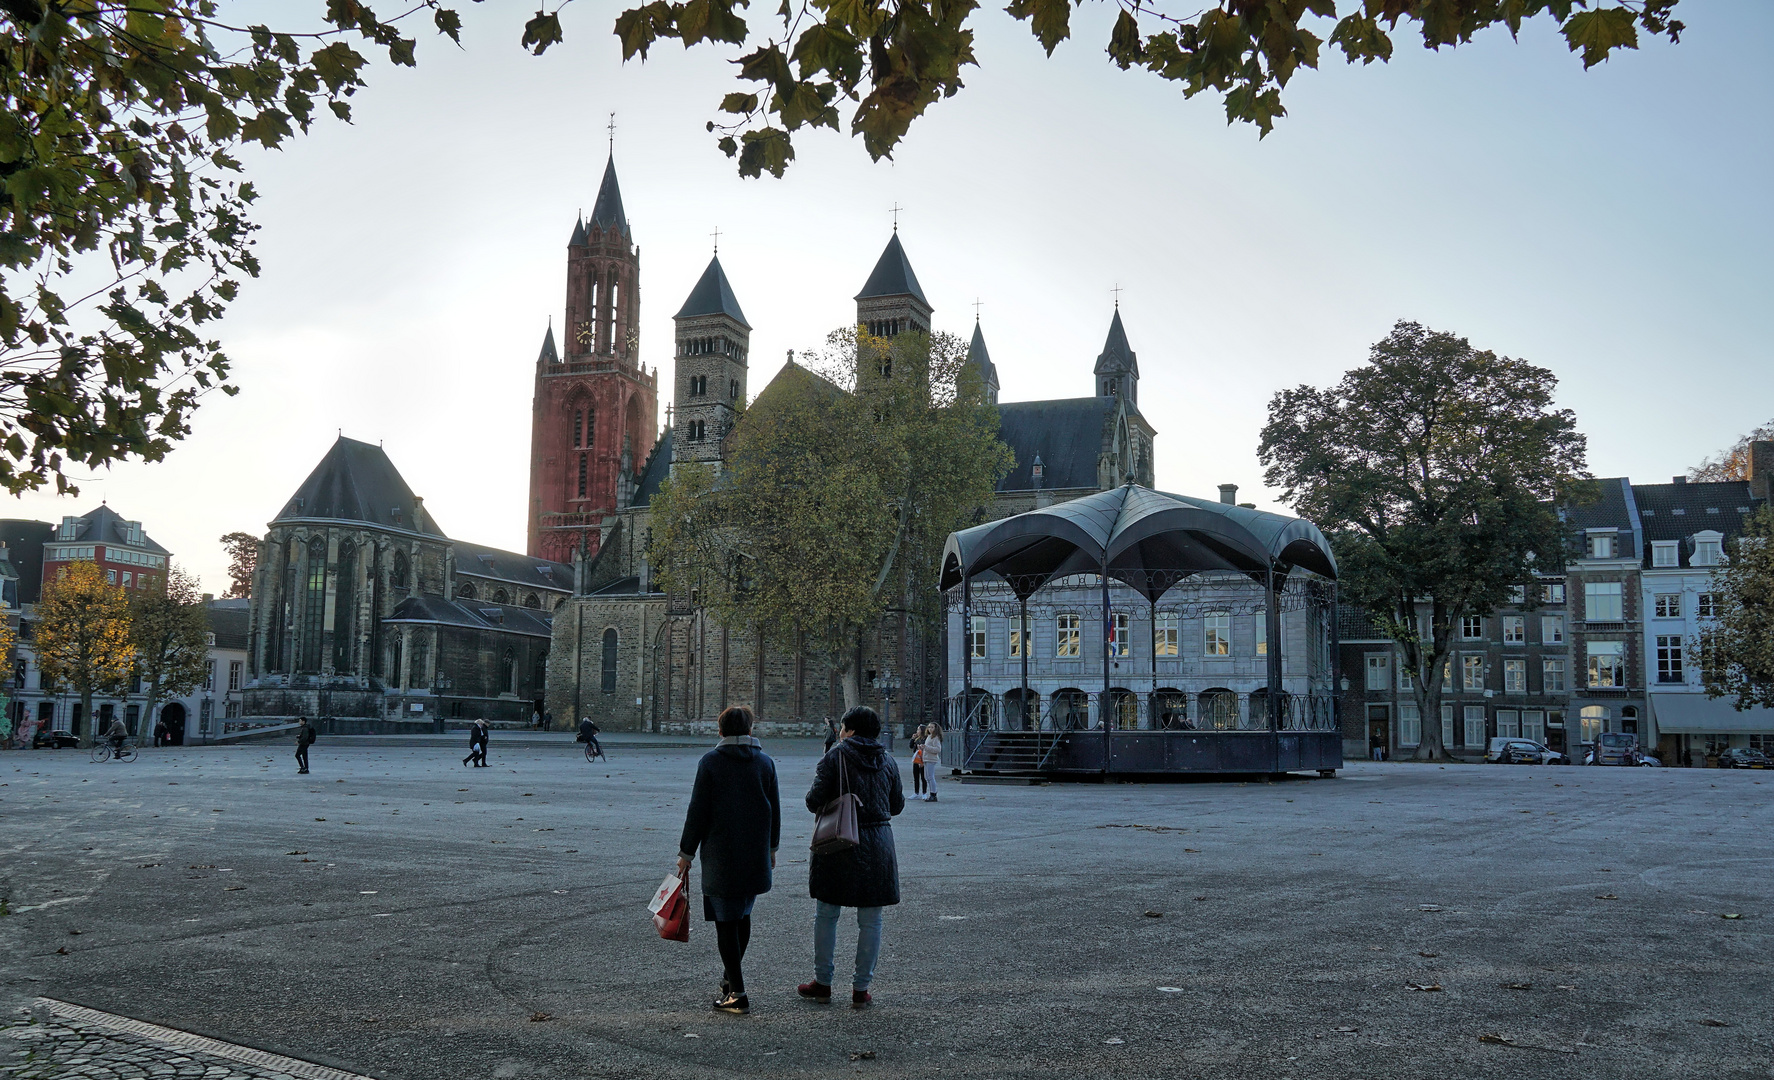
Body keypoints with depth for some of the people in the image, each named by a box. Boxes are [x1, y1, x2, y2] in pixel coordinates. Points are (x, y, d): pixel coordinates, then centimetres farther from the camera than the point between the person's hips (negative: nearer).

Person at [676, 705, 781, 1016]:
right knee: (743, 915, 20)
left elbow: (697, 813, -8)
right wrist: (771, 848, 22)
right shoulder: (765, 762, 3)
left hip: (720, 856, -4)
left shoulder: (710, 762, -7)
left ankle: (737, 994, -3)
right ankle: (731, 976, 32)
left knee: (726, 920, -1)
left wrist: (686, 853, 1)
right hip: (756, 857, 4)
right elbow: (775, 810, 9)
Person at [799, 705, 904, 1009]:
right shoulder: (888, 761, 6)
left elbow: (814, 800, -11)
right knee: (870, 920, 8)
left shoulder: (836, 756, -7)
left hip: (839, 842, -3)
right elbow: (897, 805, 13)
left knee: (827, 914, 12)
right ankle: (861, 989, 10)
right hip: (878, 844, 3)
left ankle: (823, 983, 18)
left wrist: (822, 804, 11)